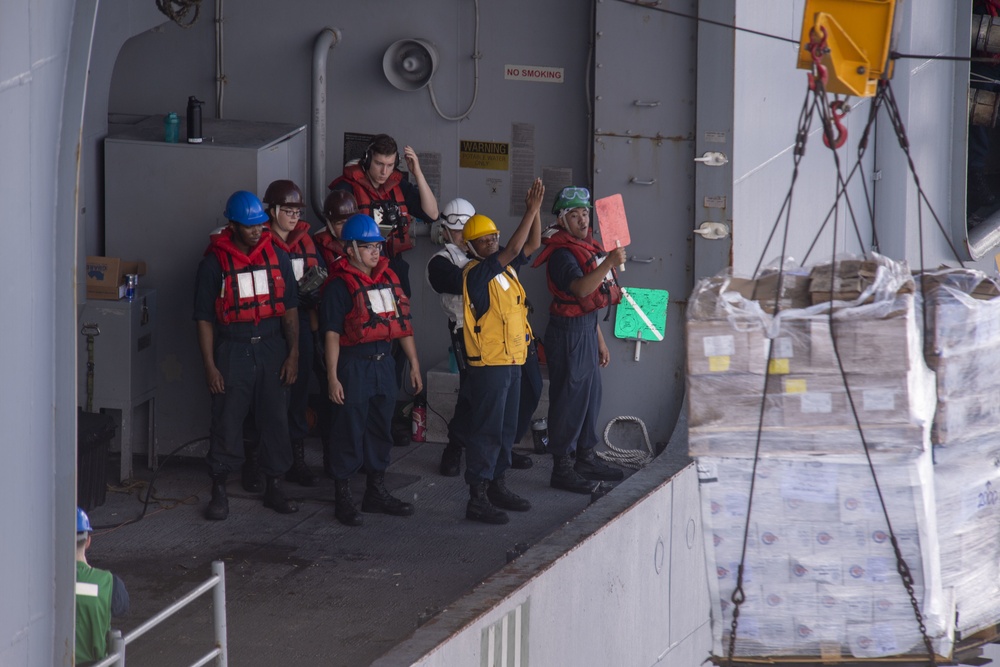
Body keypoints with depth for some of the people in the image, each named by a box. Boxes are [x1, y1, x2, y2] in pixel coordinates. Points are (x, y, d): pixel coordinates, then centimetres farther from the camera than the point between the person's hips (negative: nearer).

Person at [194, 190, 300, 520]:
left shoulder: (277, 256, 5)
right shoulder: (214, 262, -4)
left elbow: (290, 308, 9)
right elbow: (204, 318, -3)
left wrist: (293, 353, 1)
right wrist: (210, 366, -8)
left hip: (272, 347, 3)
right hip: (232, 352, -3)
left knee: (275, 419, 7)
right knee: (227, 421, -1)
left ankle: (273, 486, 19)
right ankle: (219, 490, 9)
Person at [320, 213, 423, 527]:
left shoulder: (388, 278, 10)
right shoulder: (340, 285, -10)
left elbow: (402, 323, 15)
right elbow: (332, 333, -12)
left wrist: (414, 363, 12)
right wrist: (333, 377, -16)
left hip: (383, 362, 7)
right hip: (353, 365, -6)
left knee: (381, 429, 14)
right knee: (350, 432, -1)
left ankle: (376, 491, 25)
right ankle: (343, 497, 8)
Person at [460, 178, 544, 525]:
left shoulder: (505, 267, 10)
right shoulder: (476, 272, -15)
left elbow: (530, 245, 12)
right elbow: (513, 249, -23)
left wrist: (535, 210, -2)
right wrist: (531, 210, -21)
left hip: (511, 361, 9)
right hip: (489, 364, -9)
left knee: (506, 428, 16)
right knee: (486, 431, -7)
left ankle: (498, 486, 26)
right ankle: (477, 498, -6)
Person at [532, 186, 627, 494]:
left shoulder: (587, 247, 14)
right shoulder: (561, 253, -17)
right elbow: (580, 288, -34)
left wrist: (600, 340, 23)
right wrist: (609, 263, -43)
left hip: (586, 329, 10)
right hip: (568, 331, -10)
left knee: (591, 393, 15)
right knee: (569, 396, -7)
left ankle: (586, 458, 25)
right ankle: (562, 467, -3)